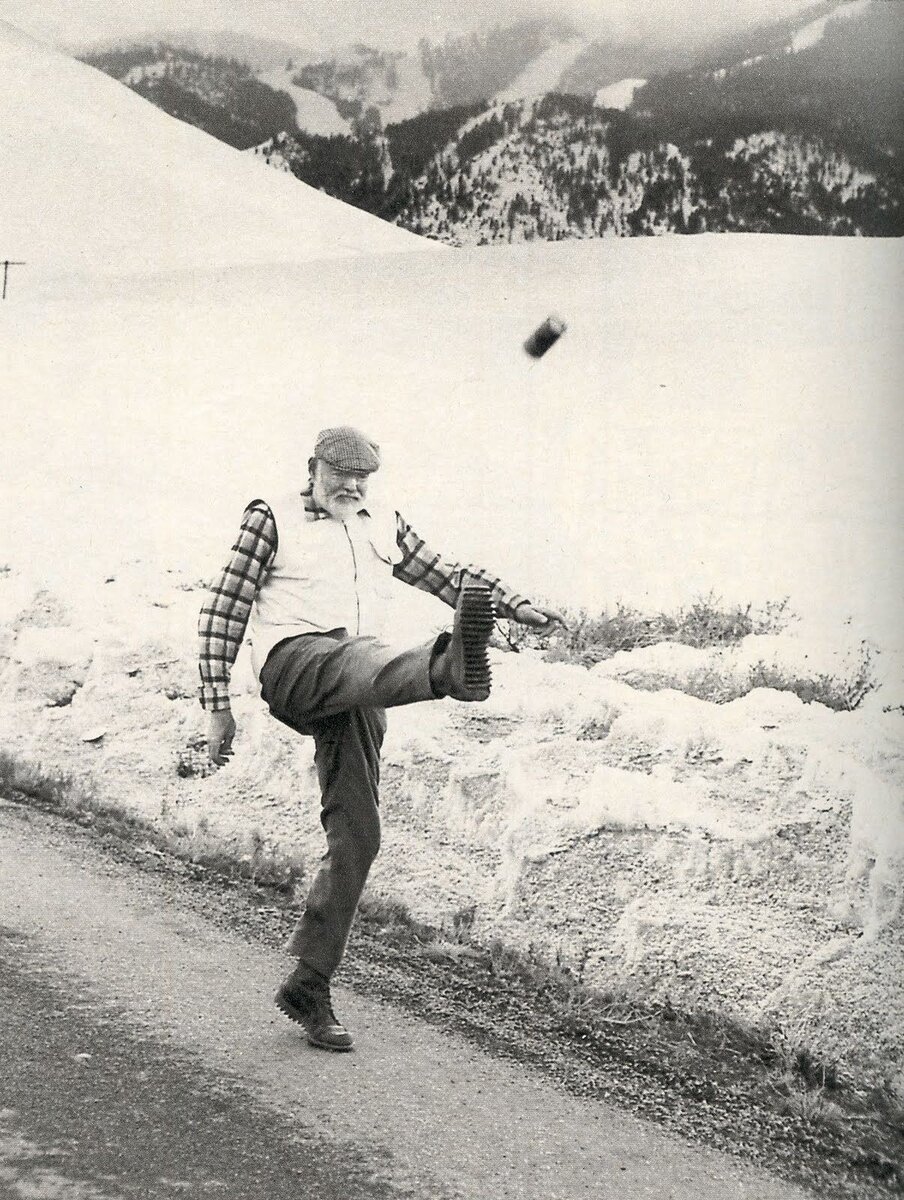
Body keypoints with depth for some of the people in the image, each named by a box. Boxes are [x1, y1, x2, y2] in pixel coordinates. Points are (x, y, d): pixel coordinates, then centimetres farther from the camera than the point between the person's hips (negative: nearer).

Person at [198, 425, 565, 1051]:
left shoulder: (384, 525, 24)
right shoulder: (273, 518, 10)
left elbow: (446, 575, 29)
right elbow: (223, 611, 8)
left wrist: (517, 606, 15)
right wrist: (218, 706, 2)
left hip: (358, 692, 5)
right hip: (295, 663, -4)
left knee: (357, 836, -4)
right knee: (362, 658, -38)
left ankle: (309, 986, 4)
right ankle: (449, 667, -74)